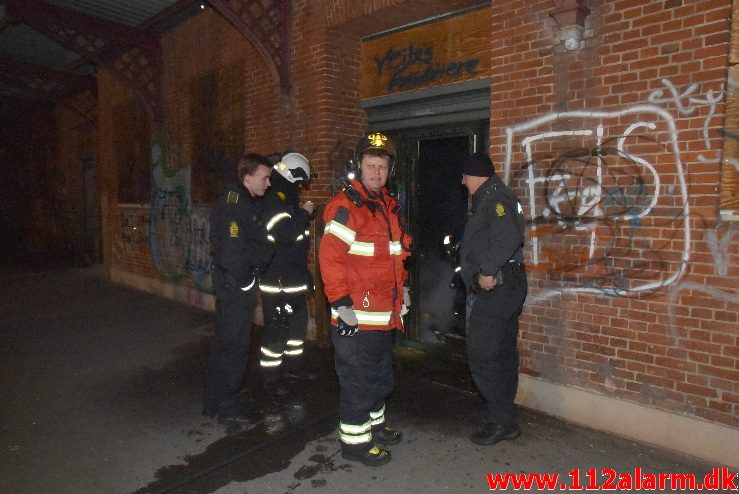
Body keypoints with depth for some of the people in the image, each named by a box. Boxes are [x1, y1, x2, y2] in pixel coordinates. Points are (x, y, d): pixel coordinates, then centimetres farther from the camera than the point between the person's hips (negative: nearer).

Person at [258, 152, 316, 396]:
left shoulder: (286, 198, 14)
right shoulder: (273, 200, -18)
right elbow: (287, 234, -29)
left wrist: (303, 215, 8)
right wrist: (304, 213, -17)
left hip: (294, 277, 10)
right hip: (277, 280, -10)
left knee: (298, 323, 20)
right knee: (277, 329, -2)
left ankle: (294, 364, 36)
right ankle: (271, 377, 12)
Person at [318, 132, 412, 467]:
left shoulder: (389, 206, 13)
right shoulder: (346, 206, -16)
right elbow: (330, 256, -23)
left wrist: (402, 286, 20)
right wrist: (340, 302, -23)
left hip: (385, 314, 9)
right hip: (356, 316, -9)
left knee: (381, 377, 23)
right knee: (358, 381, 5)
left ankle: (374, 424, 43)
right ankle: (355, 441, 22)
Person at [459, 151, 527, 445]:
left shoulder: (494, 197, -12)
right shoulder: (490, 198, 20)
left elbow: (508, 236, -27)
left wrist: (487, 272, -22)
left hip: (496, 286, -11)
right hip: (509, 285, 11)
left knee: (480, 354, -6)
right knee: (504, 353, 15)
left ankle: (502, 421, 4)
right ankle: (505, 420, 26)